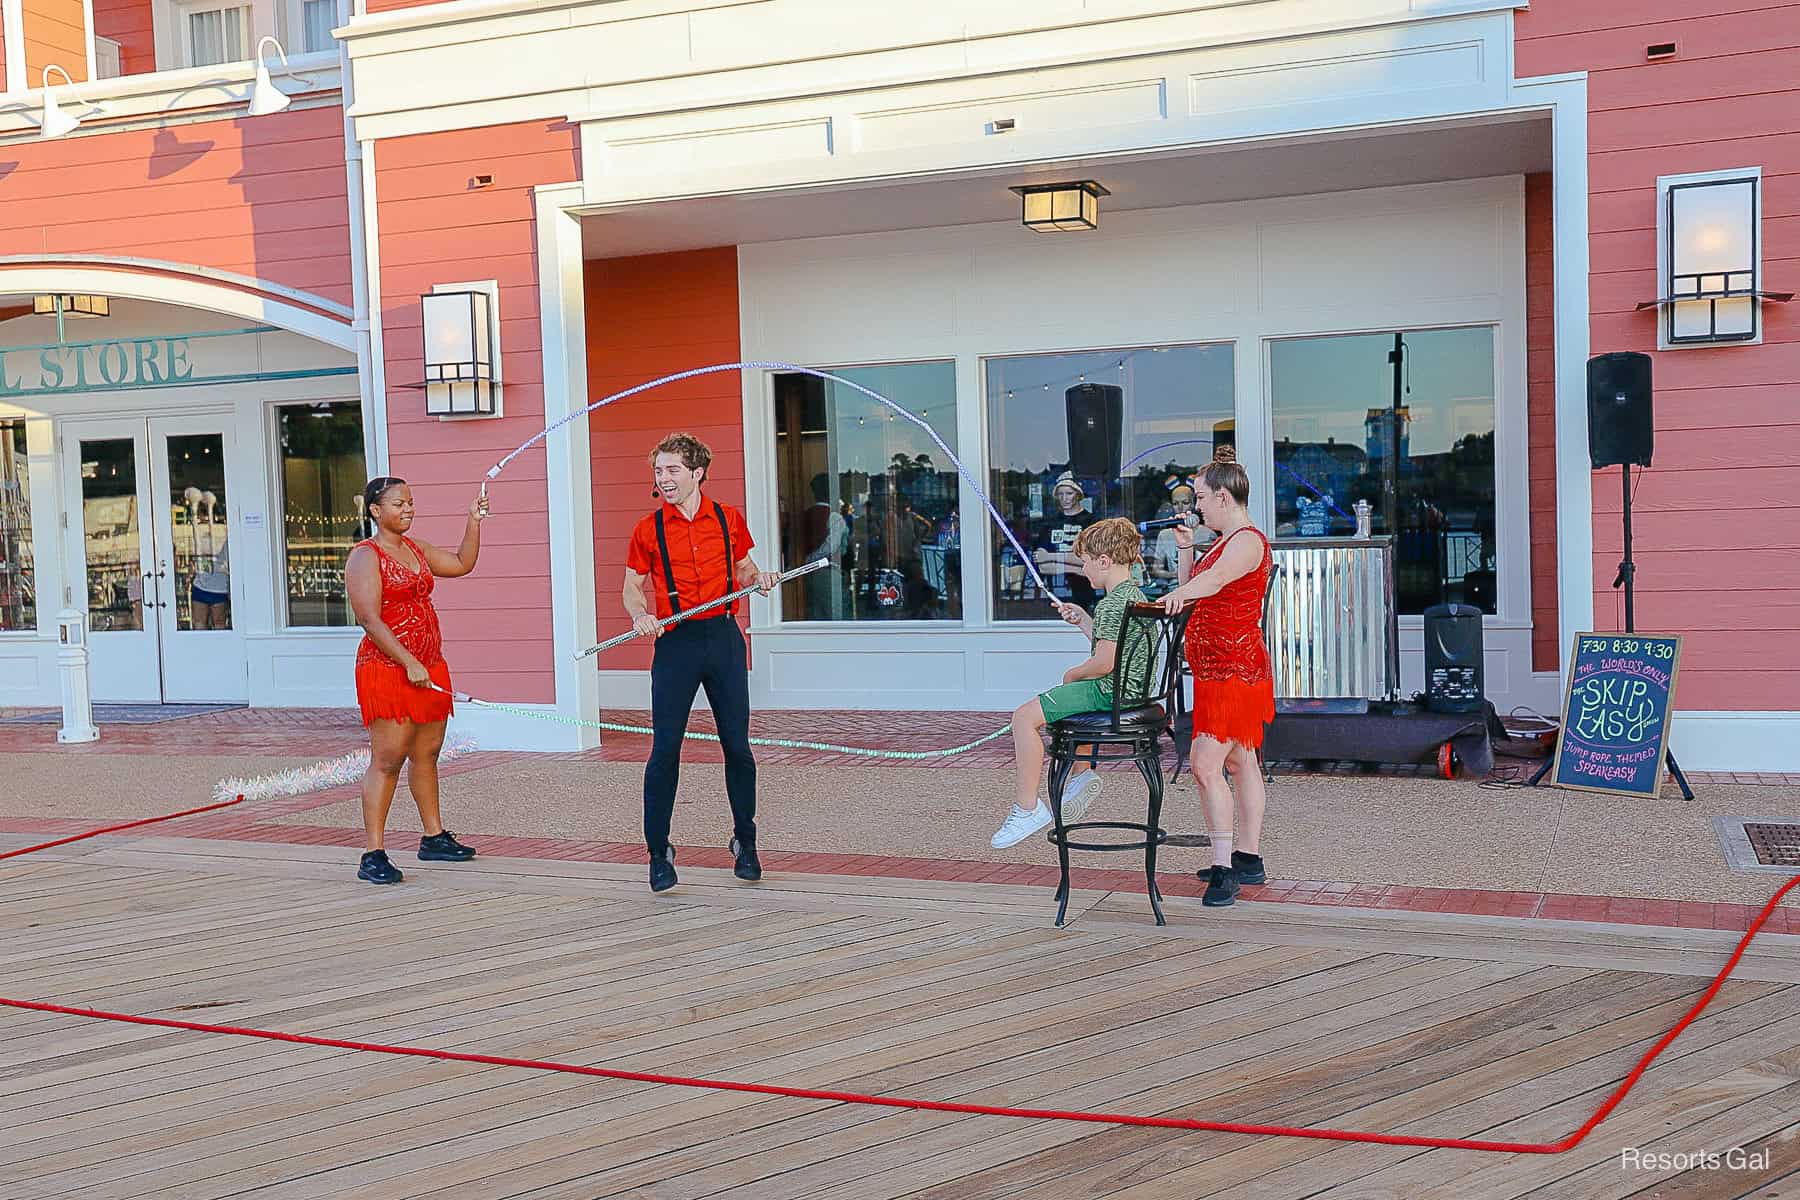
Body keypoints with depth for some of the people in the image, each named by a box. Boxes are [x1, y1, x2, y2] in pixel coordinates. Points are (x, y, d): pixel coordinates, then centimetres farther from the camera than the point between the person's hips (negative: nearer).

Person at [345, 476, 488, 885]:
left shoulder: (415, 548, 16)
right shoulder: (365, 556, -9)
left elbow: (462, 564, 24)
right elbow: (370, 620, -17)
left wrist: (474, 522, 12)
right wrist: (409, 663, -22)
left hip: (428, 665, 8)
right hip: (387, 668, -8)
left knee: (427, 752, 14)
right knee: (388, 758, -10)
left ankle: (434, 837, 25)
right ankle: (372, 855, -9)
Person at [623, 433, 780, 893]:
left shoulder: (728, 519, 5)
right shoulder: (648, 530, 2)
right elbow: (632, 588, 8)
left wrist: (759, 578, -3)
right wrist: (640, 616, -12)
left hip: (724, 638, 1)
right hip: (676, 643, -1)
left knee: (737, 745, 6)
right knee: (665, 749, -5)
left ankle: (745, 843, 23)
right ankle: (659, 852, 6)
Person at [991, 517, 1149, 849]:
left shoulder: (1112, 604, -19)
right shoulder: (1134, 593, 13)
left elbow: (1104, 662, -24)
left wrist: (1073, 674, -6)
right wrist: (1082, 620, 18)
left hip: (1110, 691, -11)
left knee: (1025, 716, -12)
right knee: (1068, 699, 38)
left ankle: (1027, 808, -11)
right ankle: (1081, 773, 35)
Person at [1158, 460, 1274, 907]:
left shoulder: (1247, 541, -16)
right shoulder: (1225, 541, 17)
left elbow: (1216, 578, -37)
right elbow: (1197, 589, 24)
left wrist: (1176, 595, -54)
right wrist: (1186, 547, 11)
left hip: (1233, 667, -11)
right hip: (1219, 668, 11)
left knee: (1206, 765, -17)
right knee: (1241, 762, 15)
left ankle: (1224, 868, -16)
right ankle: (1247, 859, 23)